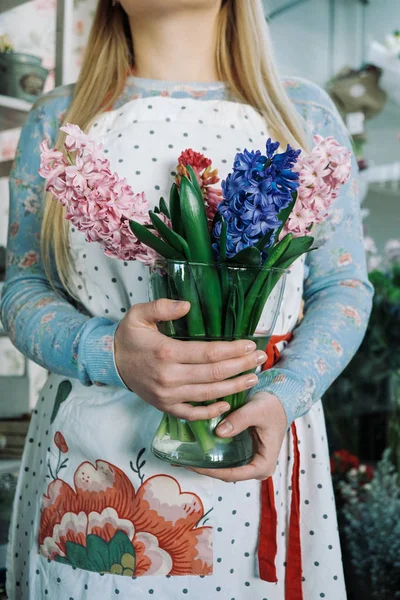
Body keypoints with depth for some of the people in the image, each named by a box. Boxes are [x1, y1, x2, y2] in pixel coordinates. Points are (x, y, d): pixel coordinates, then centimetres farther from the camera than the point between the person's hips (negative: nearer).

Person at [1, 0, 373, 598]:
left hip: (258, 449, 1)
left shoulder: (304, 111, 4)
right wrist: (108, 353, -19)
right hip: (93, 454, 0)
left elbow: (343, 287, 2)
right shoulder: (59, 118, 4)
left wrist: (284, 396, -16)